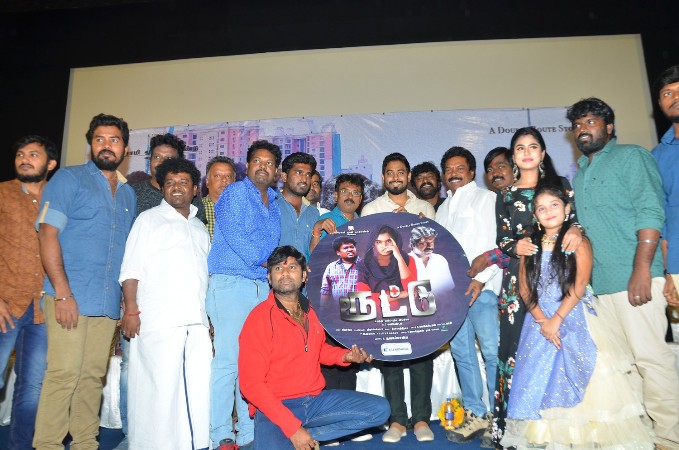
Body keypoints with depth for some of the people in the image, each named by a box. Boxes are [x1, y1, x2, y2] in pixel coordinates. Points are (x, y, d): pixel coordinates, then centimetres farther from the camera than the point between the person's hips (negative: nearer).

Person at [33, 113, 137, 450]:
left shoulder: (128, 194, 18)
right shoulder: (68, 179, 2)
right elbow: (48, 234, -8)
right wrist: (63, 293, -16)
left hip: (108, 304, 5)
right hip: (70, 296, -5)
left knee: (93, 376, 9)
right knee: (64, 373, -6)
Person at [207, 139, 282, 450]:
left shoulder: (274, 202, 20)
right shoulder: (235, 193, 0)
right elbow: (234, 235, -11)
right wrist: (264, 260, -5)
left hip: (263, 287, 7)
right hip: (232, 284, -6)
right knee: (228, 360, -7)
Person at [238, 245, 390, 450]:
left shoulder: (310, 310, 5)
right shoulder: (259, 318, -14)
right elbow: (251, 384, -16)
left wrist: (345, 356, 2)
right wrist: (293, 428, -21)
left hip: (316, 399, 7)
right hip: (275, 408, -6)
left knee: (381, 409, -1)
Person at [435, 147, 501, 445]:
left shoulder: (486, 199, 4)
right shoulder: (443, 209, 24)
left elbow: (499, 243, -5)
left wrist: (481, 278, -15)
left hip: (480, 286, -6)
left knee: (492, 351, -7)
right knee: (461, 352, 6)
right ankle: (476, 415, 15)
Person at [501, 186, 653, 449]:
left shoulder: (578, 242, 0)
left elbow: (579, 287, -9)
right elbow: (525, 288, 3)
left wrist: (557, 319, -16)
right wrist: (542, 320, -9)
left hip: (574, 319, -3)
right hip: (539, 320, 3)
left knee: (575, 377, -7)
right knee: (540, 376, 2)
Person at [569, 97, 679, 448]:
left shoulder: (631, 157, 0)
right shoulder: (579, 174, 19)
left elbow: (650, 213, -11)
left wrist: (642, 269, -19)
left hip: (634, 279, -7)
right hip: (601, 283, 7)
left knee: (651, 357, -4)